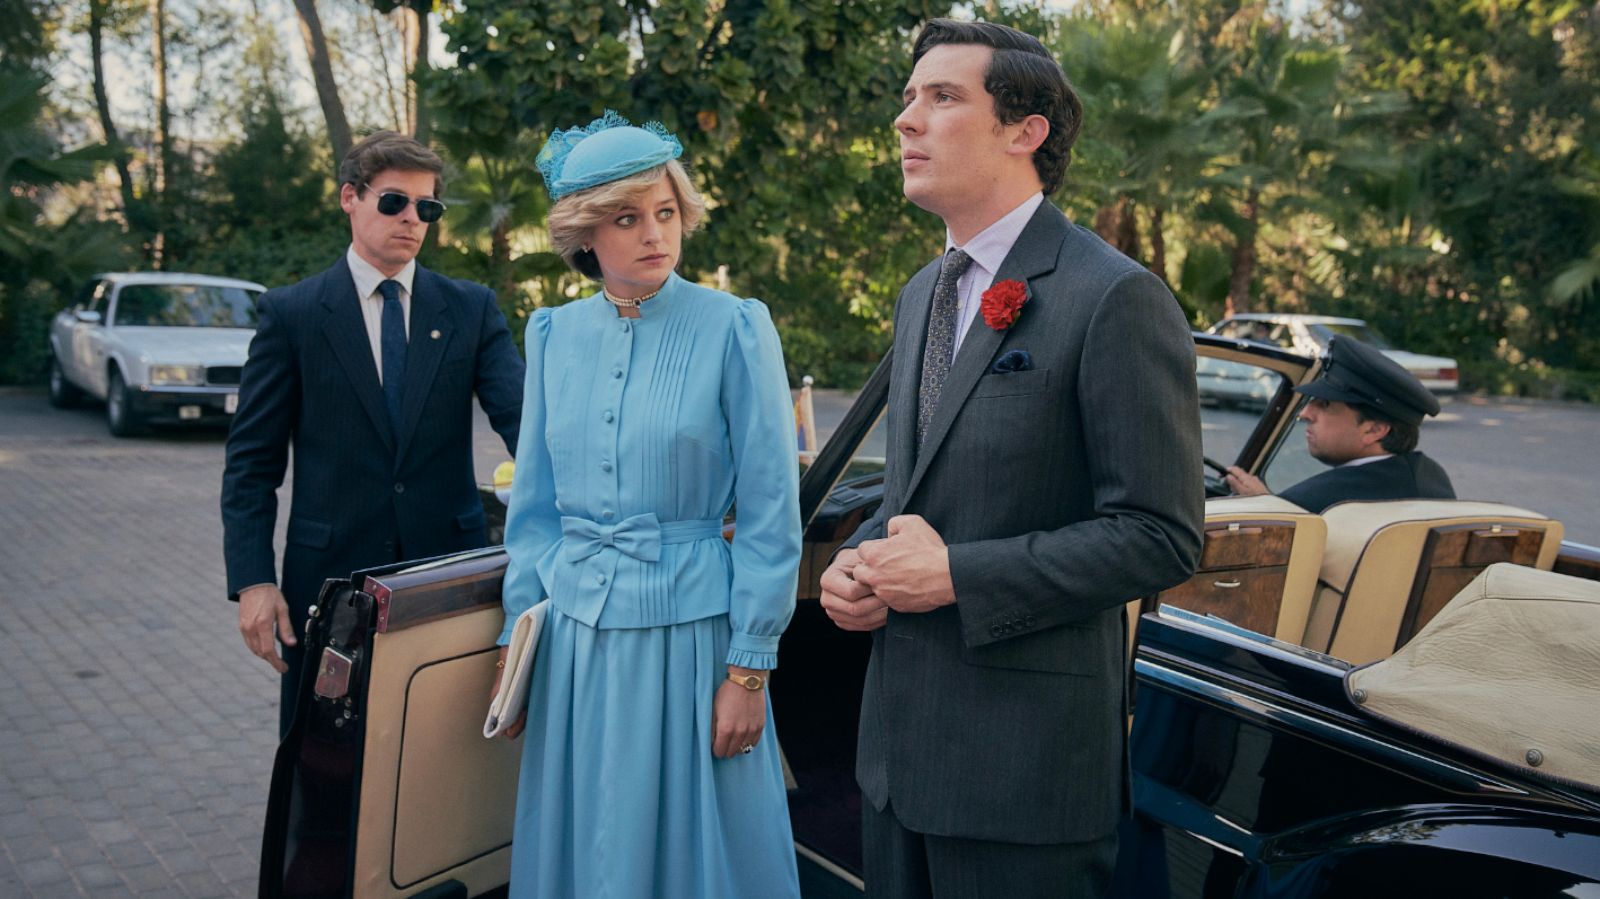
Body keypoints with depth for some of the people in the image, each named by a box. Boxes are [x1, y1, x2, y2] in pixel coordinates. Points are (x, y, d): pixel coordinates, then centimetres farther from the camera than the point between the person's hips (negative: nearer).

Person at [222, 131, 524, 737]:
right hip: (330, 572, -1)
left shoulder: (471, 309, 4)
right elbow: (252, 459, 0)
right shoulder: (290, 313, 0)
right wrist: (252, 579, -9)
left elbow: (523, 419, -7)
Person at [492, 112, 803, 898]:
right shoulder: (554, 335, 4)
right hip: (573, 634, 4)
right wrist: (516, 640, 9)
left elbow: (769, 515, -8)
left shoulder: (733, 329, -8)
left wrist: (748, 670, -9)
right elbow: (534, 504, 11)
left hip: (687, 631, -4)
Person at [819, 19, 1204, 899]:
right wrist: (853, 563, 0)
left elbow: (1161, 536, -16)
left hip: (1025, 759, -7)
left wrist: (959, 574, -20)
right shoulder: (920, 296, 13)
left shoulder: (1116, 299, -14)